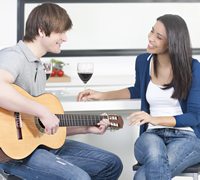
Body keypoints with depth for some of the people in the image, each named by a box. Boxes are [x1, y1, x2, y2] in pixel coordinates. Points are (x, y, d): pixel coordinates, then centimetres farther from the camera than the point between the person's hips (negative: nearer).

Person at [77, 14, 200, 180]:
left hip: (186, 137, -4)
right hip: (152, 136, 4)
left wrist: (156, 119, -20)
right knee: (154, 151, -38)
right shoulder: (143, 61, 7)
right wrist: (102, 95, 24)